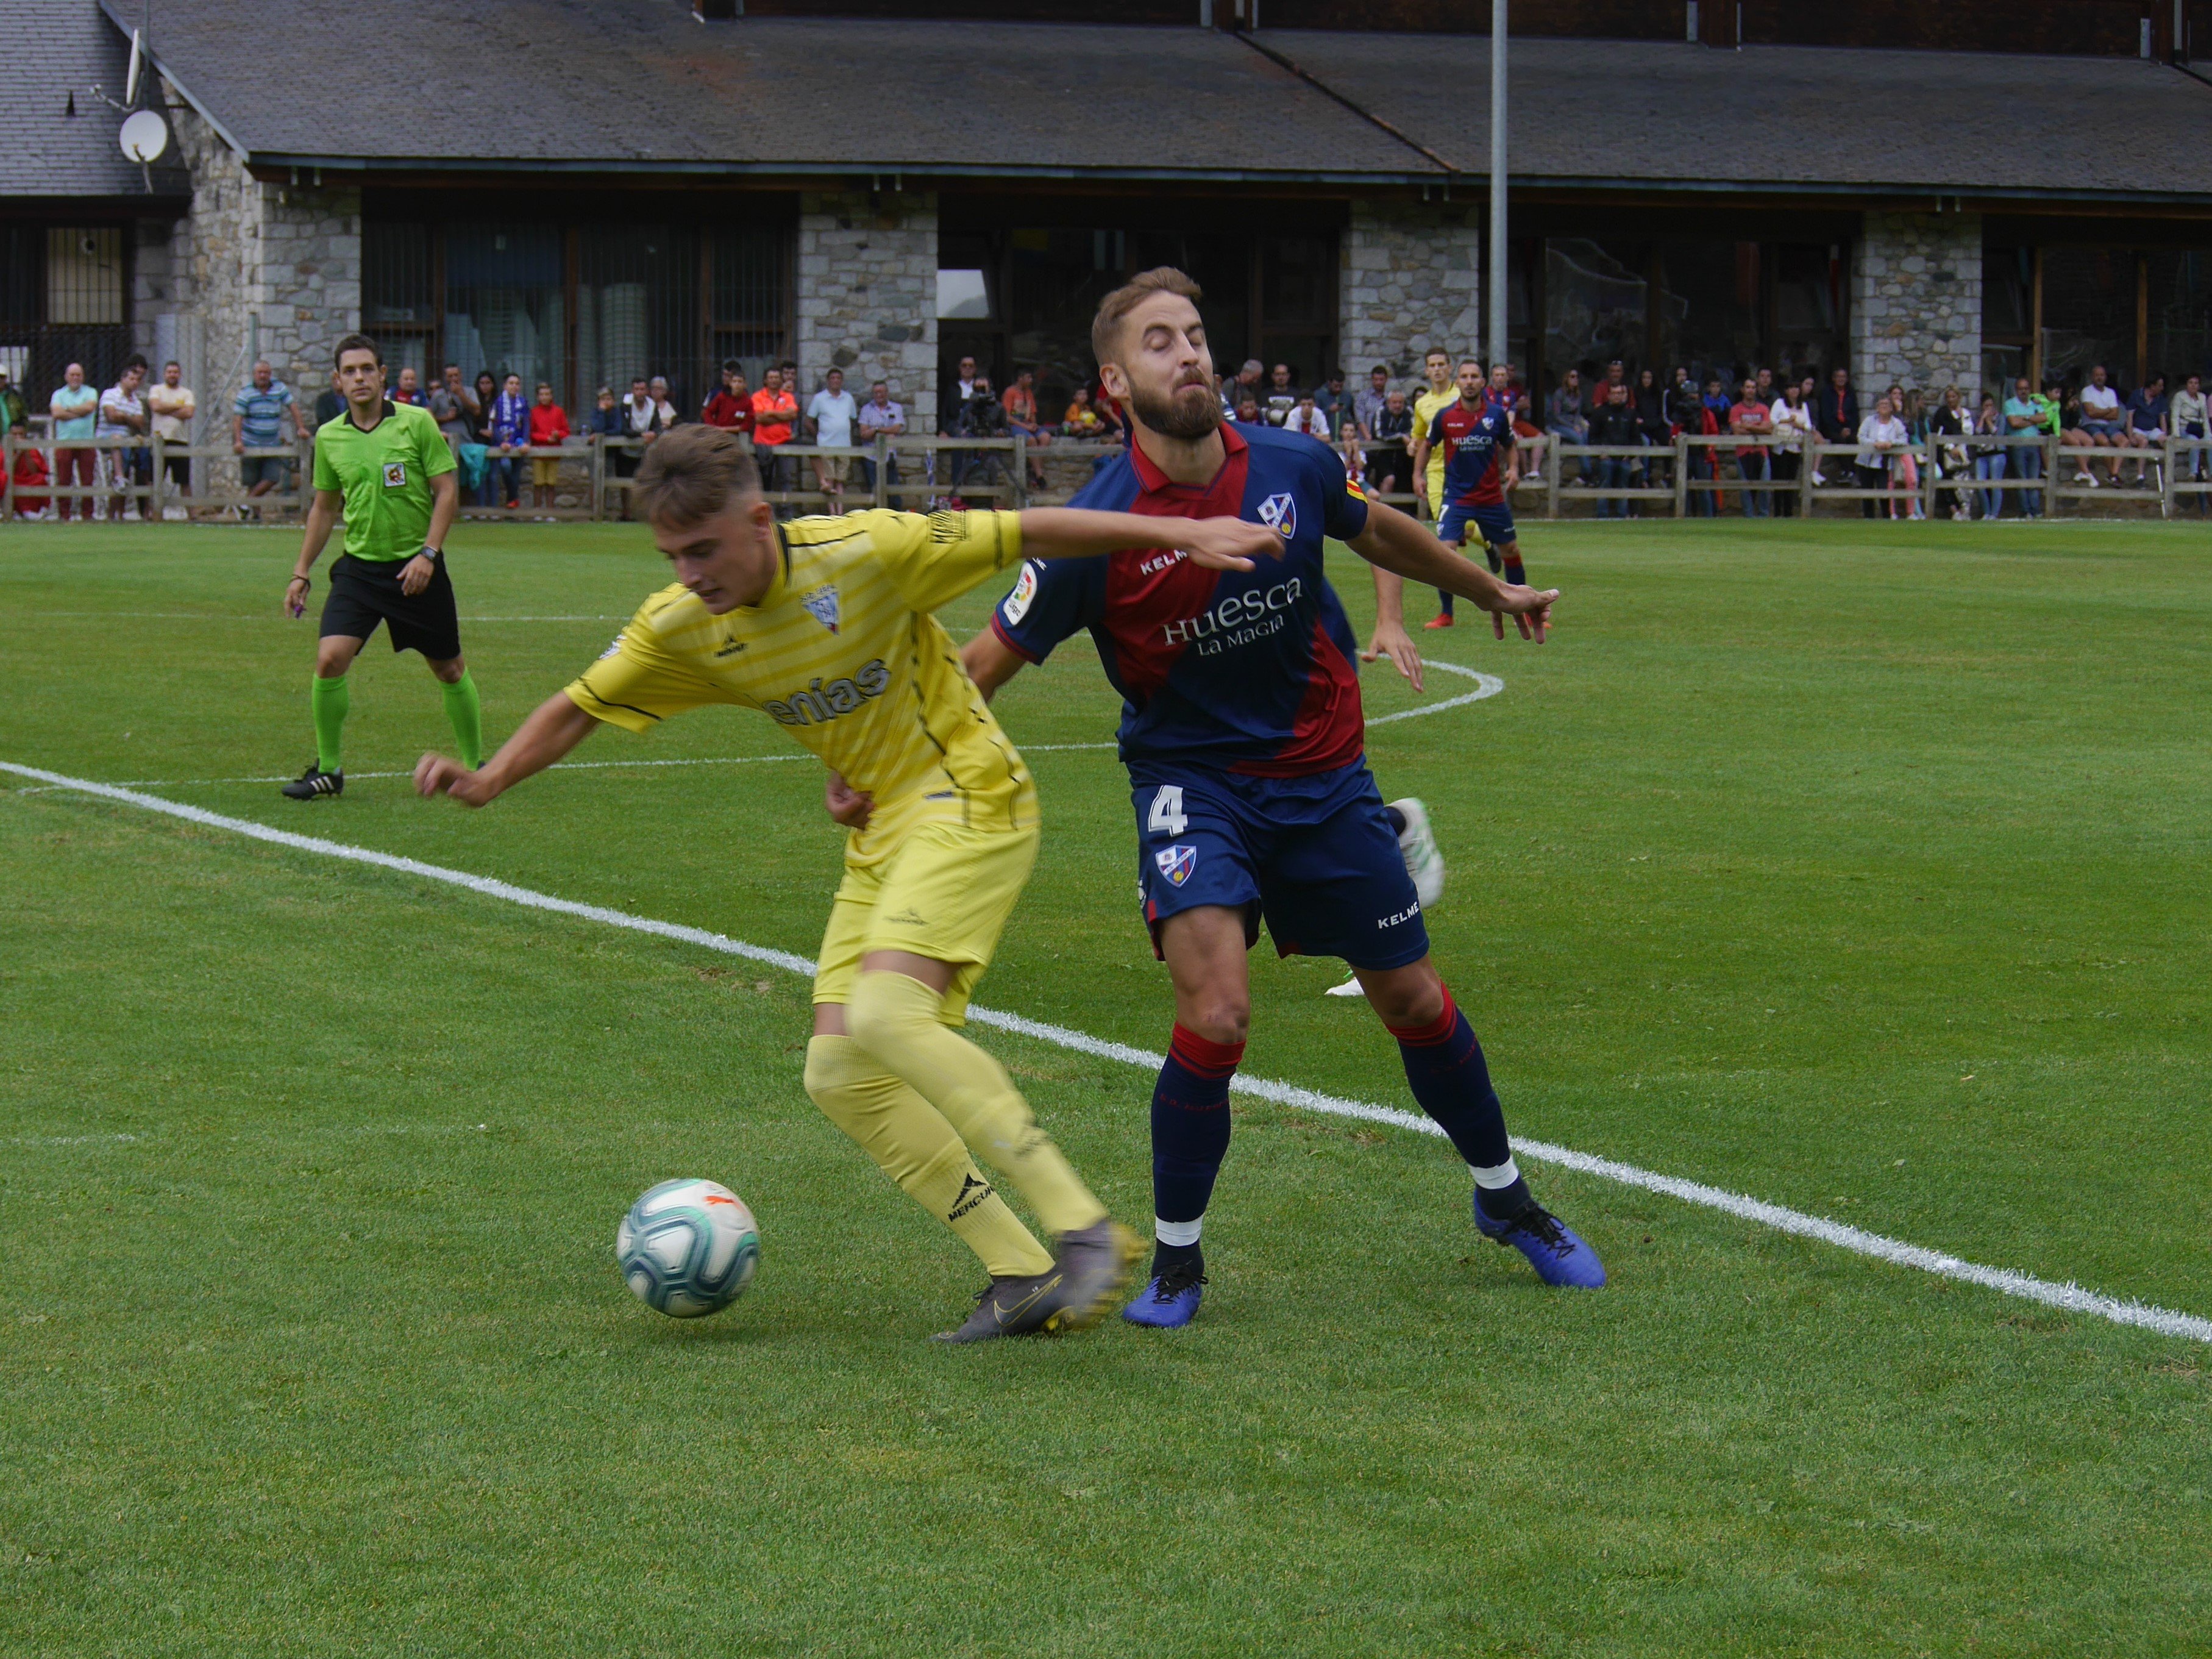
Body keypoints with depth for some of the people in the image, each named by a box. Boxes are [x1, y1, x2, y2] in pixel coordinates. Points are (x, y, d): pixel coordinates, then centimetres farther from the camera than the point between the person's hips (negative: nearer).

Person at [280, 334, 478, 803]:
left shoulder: (417, 423, -7)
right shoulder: (329, 438, 4)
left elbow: (447, 491, -5)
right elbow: (324, 506, 16)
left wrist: (428, 553, -15)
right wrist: (302, 572, 14)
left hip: (416, 568, -2)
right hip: (359, 567, 2)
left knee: (450, 670, 7)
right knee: (329, 660, -15)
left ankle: (475, 767, 25)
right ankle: (328, 769, -1)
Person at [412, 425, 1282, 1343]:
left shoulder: (866, 551, -19)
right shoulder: (680, 628, -2)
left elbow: (1031, 533, -12)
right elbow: (577, 708, 9)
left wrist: (1184, 534, -11)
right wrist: (488, 780, -8)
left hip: (968, 799, -7)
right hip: (880, 836, 8)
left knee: (887, 1015, -28)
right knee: (839, 1074, -4)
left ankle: (1084, 1227, -25)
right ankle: (1025, 1277, 0)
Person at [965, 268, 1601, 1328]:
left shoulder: (1292, 469, -10)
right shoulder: (1099, 529, -20)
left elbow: (1378, 531, 13)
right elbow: (985, 664, -12)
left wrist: (1491, 592, 26)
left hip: (1322, 771, 3)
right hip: (1192, 780, -3)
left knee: (1414, 1000, 11)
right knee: (1215, 1012, -22)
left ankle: (1505, 1200, 36)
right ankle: (1175, 1260, -2)